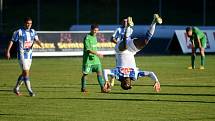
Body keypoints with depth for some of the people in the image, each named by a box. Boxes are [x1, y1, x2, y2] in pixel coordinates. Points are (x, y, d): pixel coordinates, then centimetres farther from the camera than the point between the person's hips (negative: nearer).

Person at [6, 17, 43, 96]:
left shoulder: (33, 32, 8)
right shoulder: (19, 32, -8)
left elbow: (36, 40, 1)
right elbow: (12, 41, -4)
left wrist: (39, 43, -23)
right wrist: (8, 51, -9)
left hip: (29, 55, 6)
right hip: (22, 55, -6)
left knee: (24, 73, 12)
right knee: (26, 72, -12)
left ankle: (16, 88, 26)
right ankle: (30, 91, -11)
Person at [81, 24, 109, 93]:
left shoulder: (95, 37, 12)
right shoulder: (87, 38, -13)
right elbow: (88, 49, -22)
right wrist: (97, 54, -31)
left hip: (95, 58, 7)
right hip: (88, 58, -7)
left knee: (99, 71, -5)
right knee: (85, 73, 3)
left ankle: (103, 87, -9)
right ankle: (83, 88, 17)